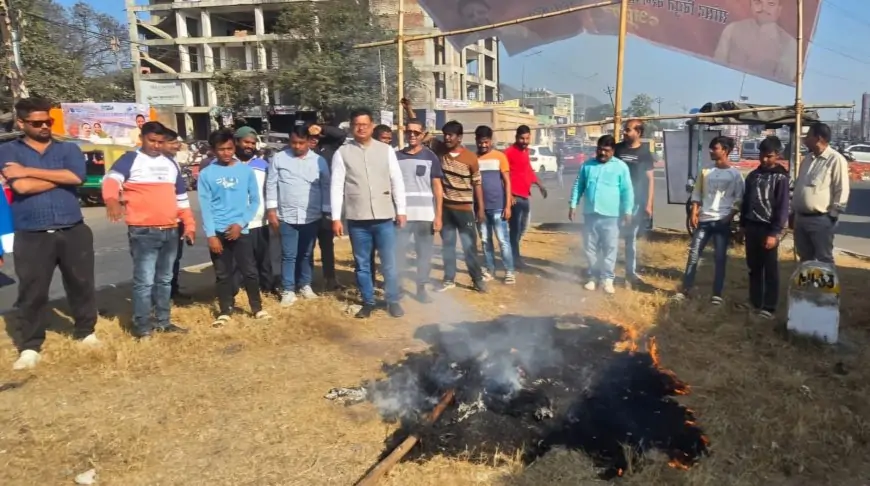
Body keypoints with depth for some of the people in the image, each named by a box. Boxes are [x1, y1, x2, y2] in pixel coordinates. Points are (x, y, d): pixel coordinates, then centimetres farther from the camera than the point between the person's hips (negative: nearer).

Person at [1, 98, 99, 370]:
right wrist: (61, 176, -6)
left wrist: (29, 171, -12)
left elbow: (77, 177, -14)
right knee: (32, 293, 3)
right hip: (32, 236, -1)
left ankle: (86, 332, 28)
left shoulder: (69, 149, 7)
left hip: (74, 232, 2)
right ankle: (29, 347, 14)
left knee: (82, 285, 11)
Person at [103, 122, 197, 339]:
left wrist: (189, 225, 17)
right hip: (143, 232, -6)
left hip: (170, 231, 6)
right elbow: (112, 179, -20)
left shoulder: (170, 164, 17)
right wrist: (112, 200, -41)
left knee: (165, 280, 15)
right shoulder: (131, 159, -1)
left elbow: (181, 197, 22)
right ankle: (142, 326, 4)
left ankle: (163, 321, 25)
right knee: (144, 281, -7)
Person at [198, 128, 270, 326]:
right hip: (218, 231, 0)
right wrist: (211, 235, -8)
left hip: (240, 229, 0)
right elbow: (205, 206, -3)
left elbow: (255, 200, 3)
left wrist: (241, 223, -8)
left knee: (250, 270, 3)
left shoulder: (246, 170, 1)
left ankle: (257, 307, 18)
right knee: (223, 274, 8)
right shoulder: (206, 174, -1)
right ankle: (225, 311, 20)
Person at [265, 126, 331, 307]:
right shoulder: (279, 158, 0)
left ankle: (305, 285, 27)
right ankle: (288, 290, 12)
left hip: (312, 217, 1)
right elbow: (271, 185, 1)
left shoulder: (319, 160, 2)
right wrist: (271, 210, -4)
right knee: (288, 255, 3)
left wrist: (326, 212, 2)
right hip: (286, 217, -1)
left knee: (306, 254, 13)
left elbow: (326, 187, 5)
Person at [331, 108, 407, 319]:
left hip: (384, 217, 0)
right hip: (357, 219, 0)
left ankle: (393, 301, 21)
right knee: (362, 264, 10)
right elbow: (336, 187, -1)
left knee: (389, 263, 6)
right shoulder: (342, 153, 1)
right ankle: (368, 302, 24)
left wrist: (401, 210, 2)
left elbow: (397, 181, 6)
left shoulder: (386, 150, 4)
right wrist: (336, 218, -5)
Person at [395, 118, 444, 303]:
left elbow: (437, 188, 2)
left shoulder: (430, 157, 3)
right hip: (402, 214, 1)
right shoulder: (397, 157, 7)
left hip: (425, 215, -1)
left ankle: (421, 288, 19)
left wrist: (438, 216, -4)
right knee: (398, 252, 1)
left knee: (424, 253, 6)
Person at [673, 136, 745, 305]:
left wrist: (730, 216, -11)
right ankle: (685, 291, 4)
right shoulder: (705, 172, 9)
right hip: (703, 220, 2)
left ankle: (717, 294, 9)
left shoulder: (735, 174, 1)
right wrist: (693, 213, -1)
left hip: (722, 222, -2)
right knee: (693, 255, 0)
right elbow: (696, 194, 10)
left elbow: (739, 199, 0)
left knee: (720, 258, 2)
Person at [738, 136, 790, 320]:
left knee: (770, 270, 1)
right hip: (752, 228, 6)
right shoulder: (753, 175, 10)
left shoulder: (780, 178, -7)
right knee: (754, 268, 12)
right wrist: (743, 225, 13)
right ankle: (755, 302, 23)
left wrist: (774, 233, -16)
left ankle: (769, 307, 6)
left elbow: (782, 208, -11)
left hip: (768, 229, -6)